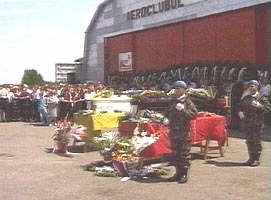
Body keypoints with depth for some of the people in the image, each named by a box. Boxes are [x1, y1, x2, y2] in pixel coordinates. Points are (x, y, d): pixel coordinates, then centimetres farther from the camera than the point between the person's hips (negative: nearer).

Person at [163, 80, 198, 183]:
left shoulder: (187, 102, -6)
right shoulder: (174, 102, 14)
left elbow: (194, 113, -14)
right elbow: (168, 112, 25)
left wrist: (183, 110, -23)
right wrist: (166, 118, 5)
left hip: (184, 132, -7)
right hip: (173, 131, 7)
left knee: (184, 153, -1)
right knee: (175, 153, 12)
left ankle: (184, 174, 6)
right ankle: (178, 173, 22)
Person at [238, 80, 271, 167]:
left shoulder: (261, 97, 0)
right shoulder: (245, 98, 14)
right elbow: (241, 107, 25)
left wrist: (259, 106, -20)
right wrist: (240, 112, 4)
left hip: (257, 123, -5)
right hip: (247, 123, 5)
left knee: (256, 141, -3)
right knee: (249, 141, 9)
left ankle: (257, 159, 4)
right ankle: (251, 158, 19)